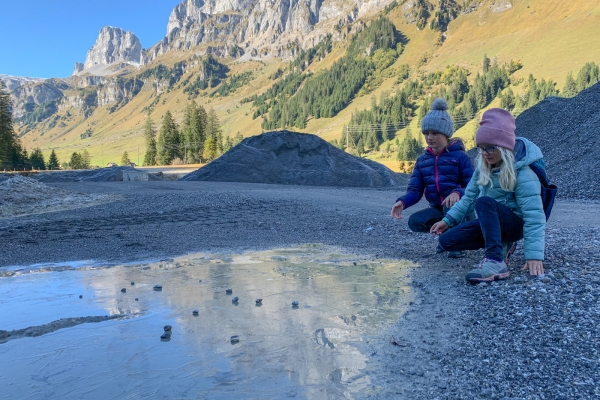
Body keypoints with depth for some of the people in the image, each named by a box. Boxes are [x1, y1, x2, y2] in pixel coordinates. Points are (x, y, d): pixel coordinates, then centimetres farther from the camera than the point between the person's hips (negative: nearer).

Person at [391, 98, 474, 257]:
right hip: (438, 209, 4)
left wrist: (457, 193, -37)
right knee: (414, 222, -23)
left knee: (451, 206, -38)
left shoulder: (460, 156, -8)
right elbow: (415, 190, -3)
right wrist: (402, 202, -26)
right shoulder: (422, 160, 5)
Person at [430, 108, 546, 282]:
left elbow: (534, 216, -26)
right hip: (489, 222, 7)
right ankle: (499, 243, 1)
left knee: (485, 202, -37)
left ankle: (496, 261, -38)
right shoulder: (484, 167, -3)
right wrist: (448, 219, 2)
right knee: (446, 240, -8)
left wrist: (534, 254, -32)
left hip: (515, 224, -7)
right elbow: (469, 196, 5)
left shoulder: (523, 174, -23)